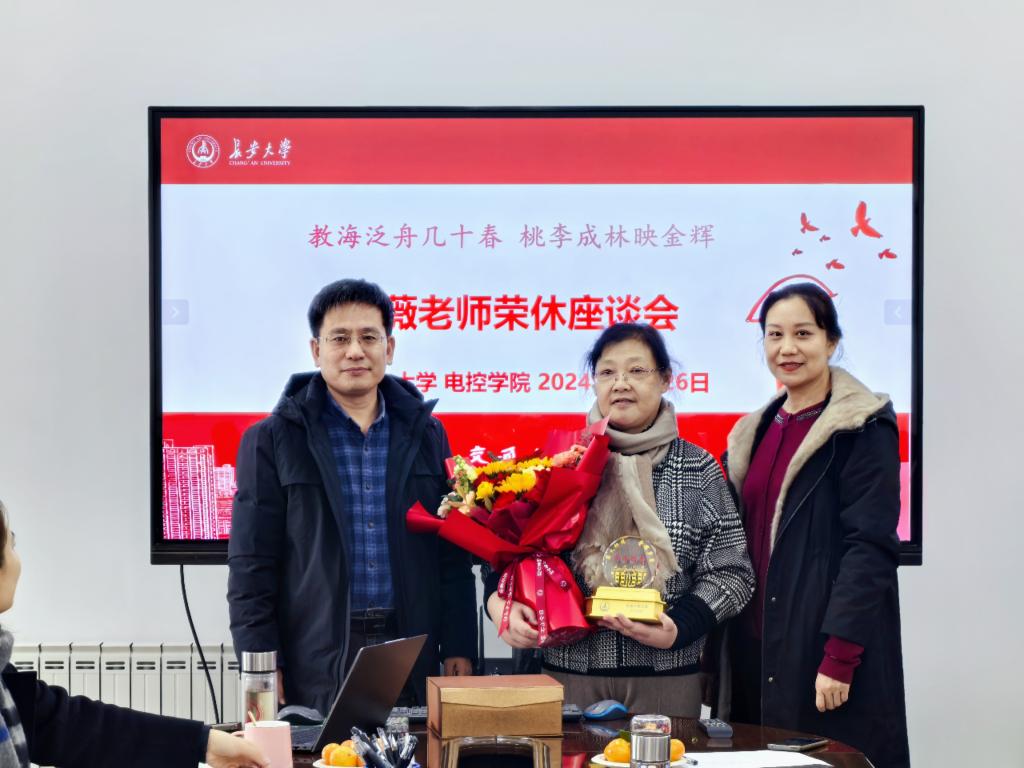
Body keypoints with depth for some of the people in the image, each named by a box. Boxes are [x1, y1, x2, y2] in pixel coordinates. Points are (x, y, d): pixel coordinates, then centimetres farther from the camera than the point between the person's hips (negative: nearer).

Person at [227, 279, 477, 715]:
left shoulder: (426, 434, 11)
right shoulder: (272, 441, 2)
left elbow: (453, 556, 11)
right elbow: (251, 567, 0)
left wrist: (458, 649, 5)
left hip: (412, 655, 2)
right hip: (314, 667, -2)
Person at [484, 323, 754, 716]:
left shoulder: (698, 469, 2)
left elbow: (730, 572, 2)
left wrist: (678, 629, -13)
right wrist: (500, 602, -13)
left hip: (665, 679, 0)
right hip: (568, 672, 0)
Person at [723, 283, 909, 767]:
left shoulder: (864, 427, -7)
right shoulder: (755, 431, 13)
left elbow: (871, 544, -13)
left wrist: (840, 656, -20)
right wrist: (728, 644, 8)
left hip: (827, 643, -6)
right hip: (756, 646, 6)